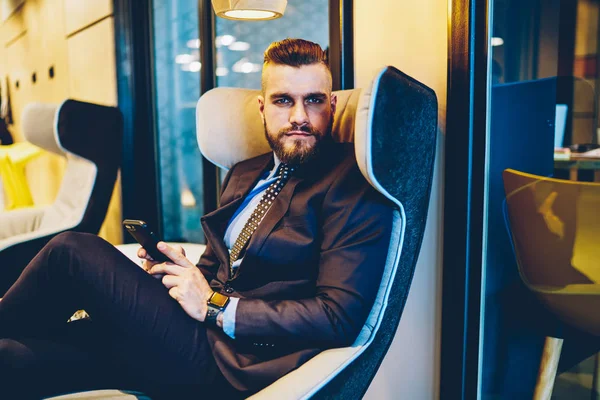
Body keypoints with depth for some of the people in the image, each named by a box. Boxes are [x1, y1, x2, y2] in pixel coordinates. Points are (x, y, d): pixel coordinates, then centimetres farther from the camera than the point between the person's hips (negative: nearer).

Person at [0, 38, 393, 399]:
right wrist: (180, 271, -1)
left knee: (72, 250, -10)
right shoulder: (245, 175, 15)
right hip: (209, 328, 6)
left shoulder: (352, 184, -10)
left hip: (236, 364, -6)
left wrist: (215, 306, -13)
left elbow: (341, 317, -17)